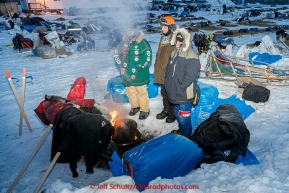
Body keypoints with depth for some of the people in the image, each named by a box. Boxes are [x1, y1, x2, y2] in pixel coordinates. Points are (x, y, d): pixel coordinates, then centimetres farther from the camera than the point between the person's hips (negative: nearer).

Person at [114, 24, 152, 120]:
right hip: (127, 74, 5)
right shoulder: (124, 42, 2)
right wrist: (121, 65, 1)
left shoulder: (143, 44, -13)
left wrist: (138, 68, -18)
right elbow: (116, 54, 10)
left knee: (141, 92, 3)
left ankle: (144, 110, 19)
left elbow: (147, 58, -16)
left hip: (139, 75, -5)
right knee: (130, 91, 18)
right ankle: (135, 106, 38)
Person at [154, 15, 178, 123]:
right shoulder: (163, 38, 12)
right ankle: (166, 110, 35)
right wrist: (157, 66, 18)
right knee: (164, 93, 19)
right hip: (162, 72, 8)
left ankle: (173, 113, 22)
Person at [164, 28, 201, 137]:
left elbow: (189, 77, -24)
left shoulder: (191, 58, -19)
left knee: (183, 117, 2)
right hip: (175, 94, 9)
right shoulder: (174, 53, 9)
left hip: (184, 95, -9)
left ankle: (186, 136, 21)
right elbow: (168, 71, 16)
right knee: (178, 114, 24)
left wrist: (179, 88, -18)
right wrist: (168, 85, 7)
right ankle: (181, 130, 46)